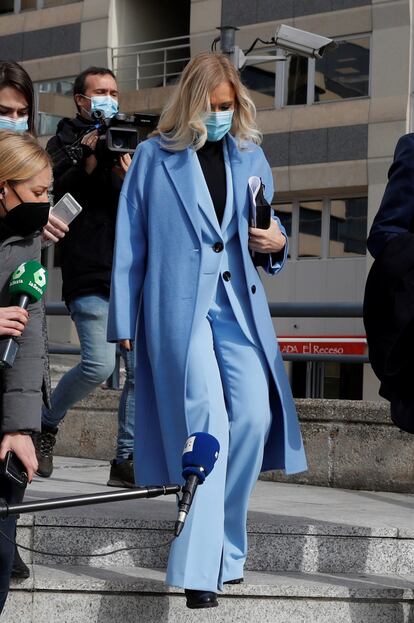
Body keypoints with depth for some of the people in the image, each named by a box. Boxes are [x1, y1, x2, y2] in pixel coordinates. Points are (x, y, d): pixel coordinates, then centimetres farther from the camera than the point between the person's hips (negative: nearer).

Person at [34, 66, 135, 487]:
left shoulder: (125, 144, 20)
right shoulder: (64, 143, 7)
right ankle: (46, 426, 9)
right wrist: (87, 163, -16)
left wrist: (131, 181, -9)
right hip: (89, 275, -5)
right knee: (100, 363, -17)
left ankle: (127, 460, 6)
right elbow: (50, 197, -7)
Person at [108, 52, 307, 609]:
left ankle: (224, 542, 16)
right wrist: (124, 322, 1)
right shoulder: (155, 156, 1)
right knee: (205, 427, -10)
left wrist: (276, 242, -1)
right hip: (178, 306, -4)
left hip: (239, 305, 4)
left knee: (254, 417, -4)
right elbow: (129, 242, 3)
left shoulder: (250, 157, 13)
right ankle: (200, 567, -5)